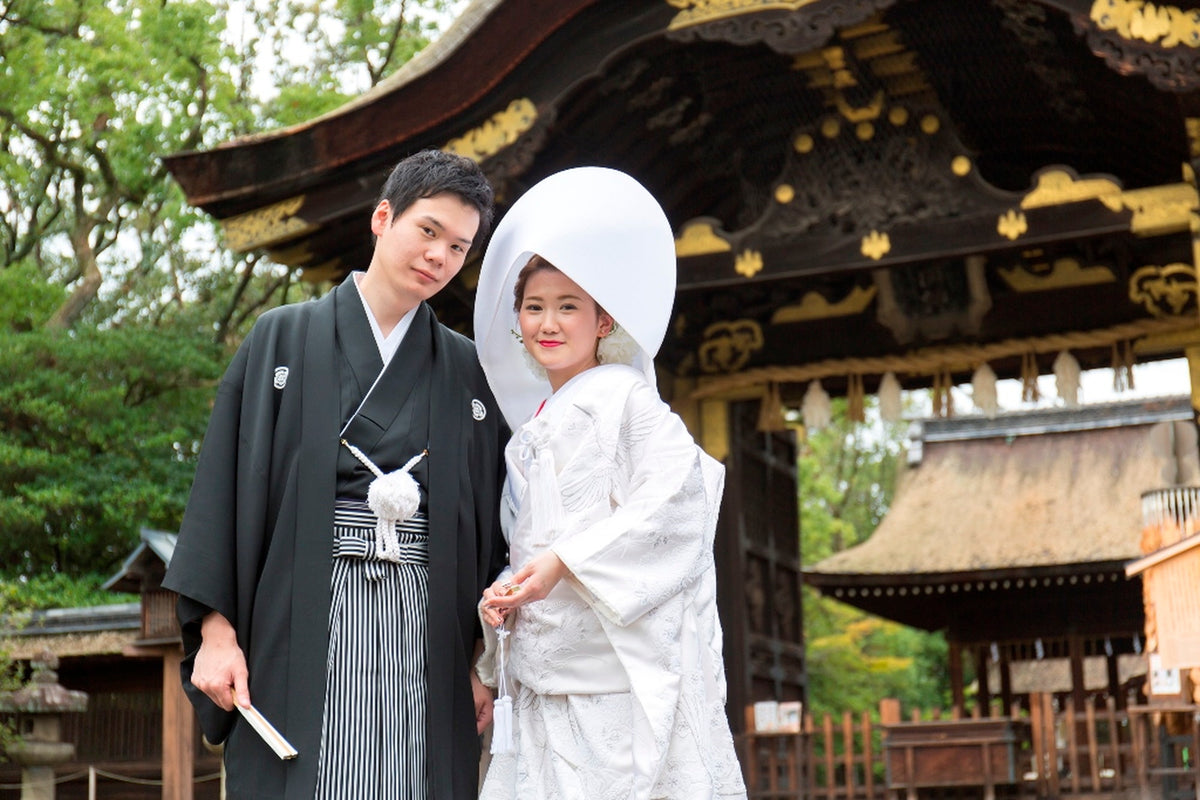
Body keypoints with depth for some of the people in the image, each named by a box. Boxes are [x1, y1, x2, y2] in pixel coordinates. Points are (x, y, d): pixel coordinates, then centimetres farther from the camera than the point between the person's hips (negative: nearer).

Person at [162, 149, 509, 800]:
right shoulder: (282, 341, 8)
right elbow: (224, 484, 3)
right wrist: (215, 628, -5)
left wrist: (485, 659, 4)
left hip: (427, 631, 2)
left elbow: (491, 526, 12)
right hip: (302, 627, -2)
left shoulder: (468, 373, 14)